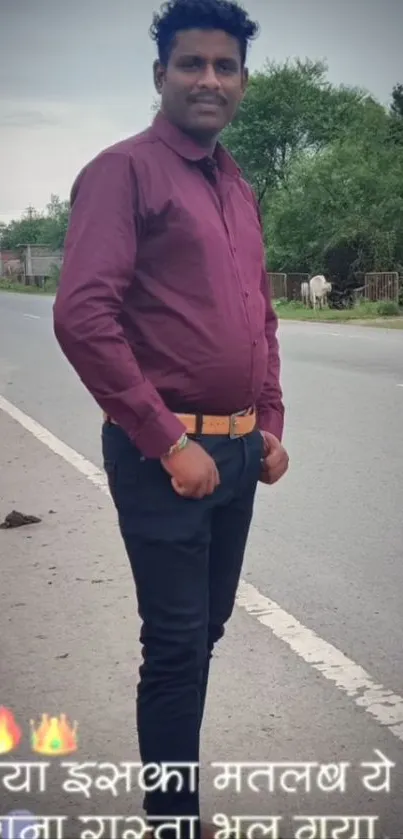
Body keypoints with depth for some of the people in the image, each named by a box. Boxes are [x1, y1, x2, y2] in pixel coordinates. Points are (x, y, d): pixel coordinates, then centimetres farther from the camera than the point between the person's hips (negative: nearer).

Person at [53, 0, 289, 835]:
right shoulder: (125, 170, -10)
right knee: (176, 644, 1)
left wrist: (270, 426, 11)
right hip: (168, 455, -7)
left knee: (205, 632, 17)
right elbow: (83, 317, -20)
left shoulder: (239, 189, 14)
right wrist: (169, 443, -18)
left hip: (238, 451, 8)